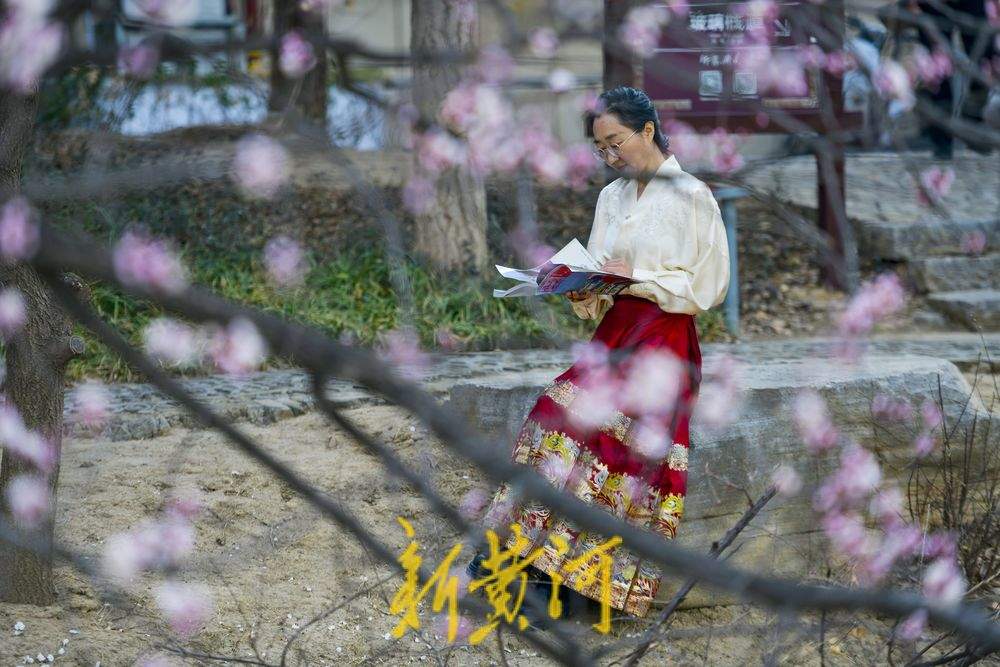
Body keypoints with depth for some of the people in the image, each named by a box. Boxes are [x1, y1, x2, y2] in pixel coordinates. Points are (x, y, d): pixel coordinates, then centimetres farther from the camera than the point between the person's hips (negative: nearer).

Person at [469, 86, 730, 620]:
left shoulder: (691, 196, -4)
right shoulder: (612, 197, 16)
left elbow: (706, 287, -7)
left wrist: (636, 278, -15)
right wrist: (578, 286, -6)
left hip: (664, 341, -6)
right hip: (615, 333, 6)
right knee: (563, 415, -15)